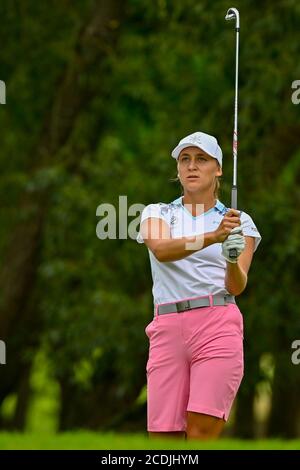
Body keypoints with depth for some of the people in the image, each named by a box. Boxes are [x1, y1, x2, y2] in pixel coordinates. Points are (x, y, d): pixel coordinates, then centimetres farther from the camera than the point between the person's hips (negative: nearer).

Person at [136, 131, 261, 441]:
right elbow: (161, 250, -12)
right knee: (162, 437, -5)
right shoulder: (157, 213, 13)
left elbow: (237, 287, -1)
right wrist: (211, 237, -29)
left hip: (217, 325, -2)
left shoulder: (239, 221, 12)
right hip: (167, 330, 2)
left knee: (201, 434, -16)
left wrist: (233, 259, -24)